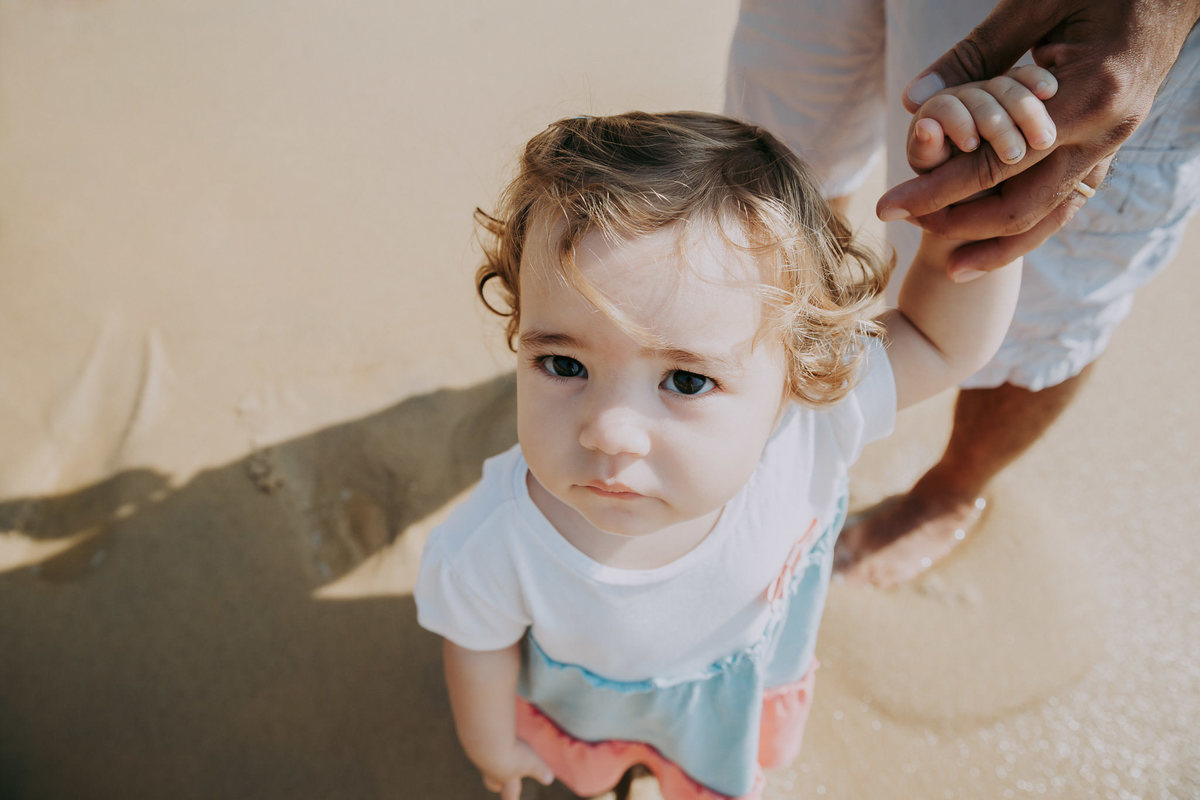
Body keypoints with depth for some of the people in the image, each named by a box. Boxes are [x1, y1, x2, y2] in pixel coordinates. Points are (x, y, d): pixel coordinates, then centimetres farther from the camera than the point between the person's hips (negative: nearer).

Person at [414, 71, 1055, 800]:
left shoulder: (807, 423, -43)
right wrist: (491, 741, 0)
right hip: (586, 710, -1)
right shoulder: (497, 549, -44)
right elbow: (479, 645, -21)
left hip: (747, 687, 2)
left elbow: (940, 342, -26)